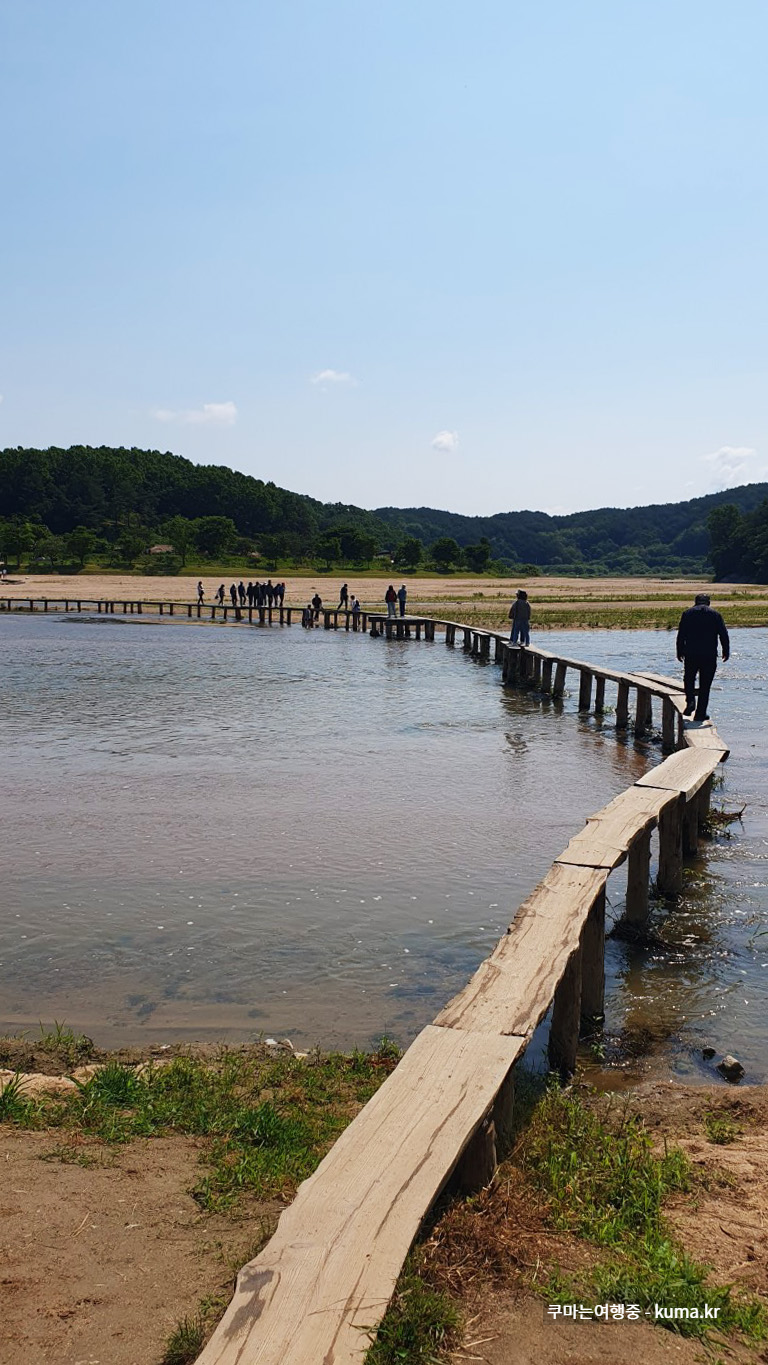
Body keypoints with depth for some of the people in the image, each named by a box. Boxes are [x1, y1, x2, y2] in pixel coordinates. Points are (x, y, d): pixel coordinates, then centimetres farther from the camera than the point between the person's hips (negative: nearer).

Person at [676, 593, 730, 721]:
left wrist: (679, 652, 12)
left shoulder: (687, 613, 6)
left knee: (689, 679, 20)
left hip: (690, 654, 1)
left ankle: (690, 701, -3)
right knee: (705, 684, 5)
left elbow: (681, 635, 5)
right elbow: (723, 635, 2)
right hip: (709, 655, -1)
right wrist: (726, 652, 11)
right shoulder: (715, 614, 5)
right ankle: (700, 713, 5)